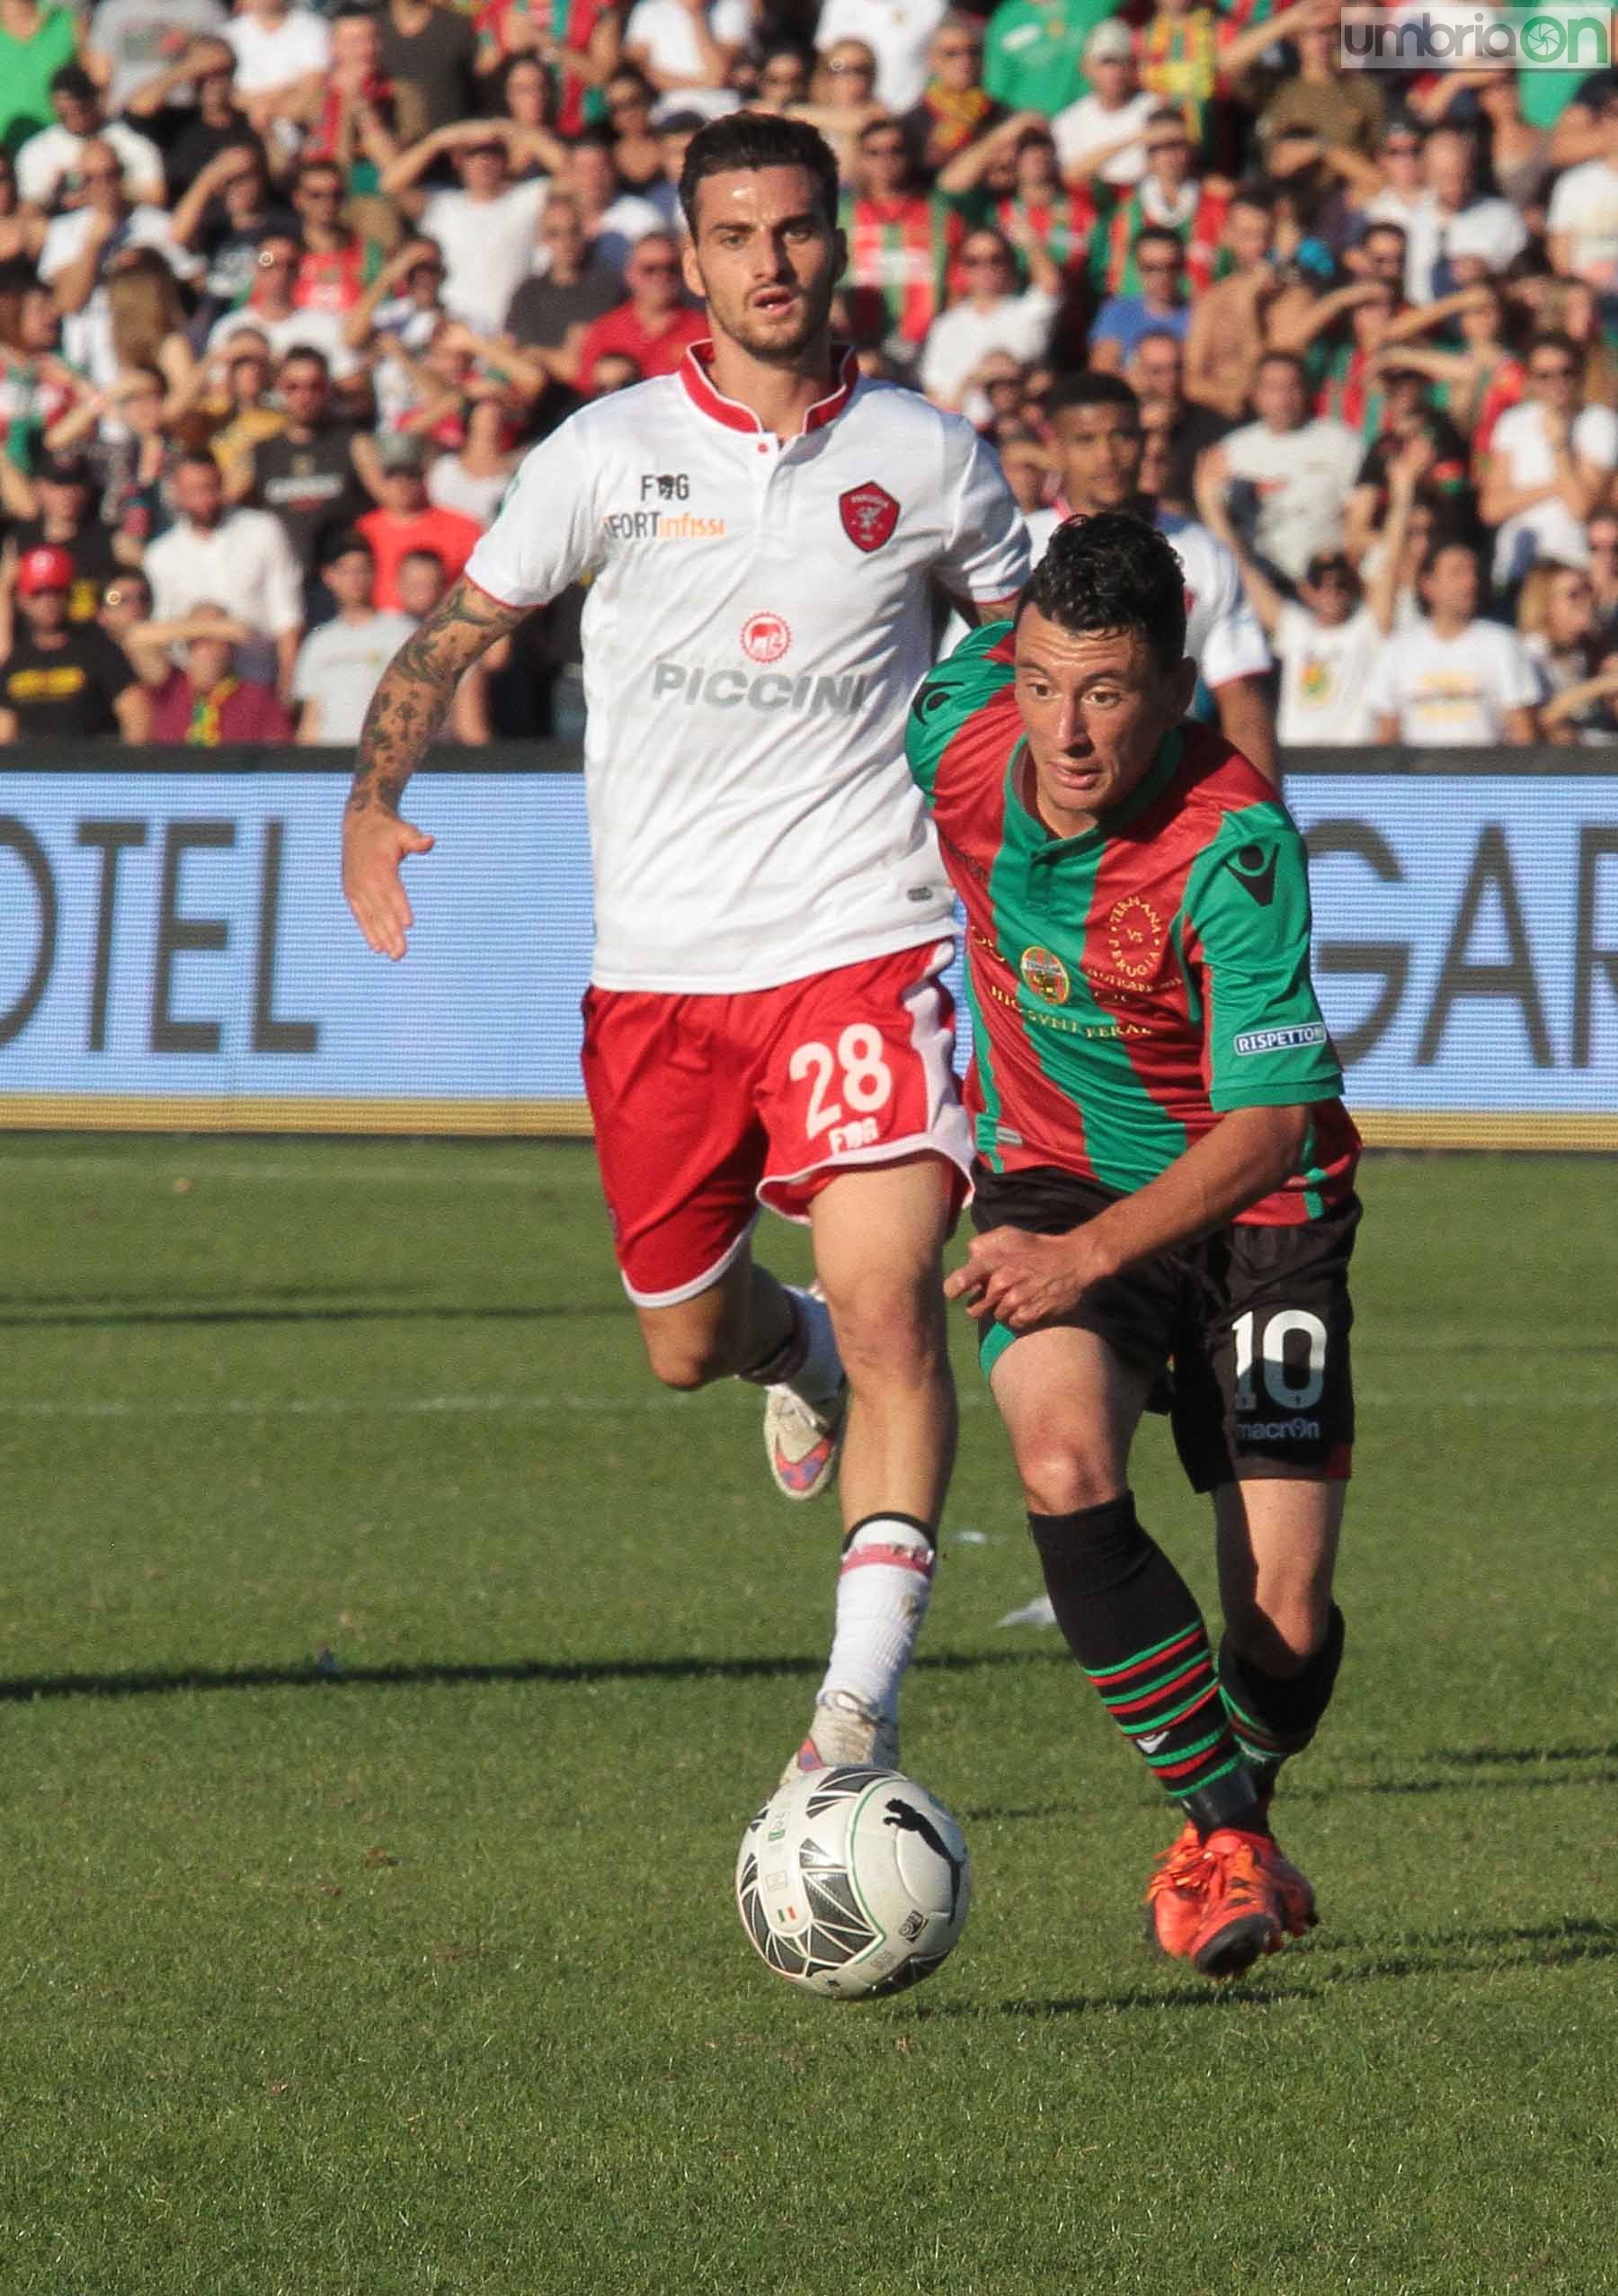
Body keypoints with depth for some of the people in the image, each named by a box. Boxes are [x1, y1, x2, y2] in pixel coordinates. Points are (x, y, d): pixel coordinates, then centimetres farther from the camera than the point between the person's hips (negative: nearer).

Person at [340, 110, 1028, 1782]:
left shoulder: (926, 460, 2)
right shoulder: (611, 453, 1)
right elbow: (458, 629, 9)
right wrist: (375, 796, -7)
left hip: (861, 943, -2)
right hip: (657, 959, 2)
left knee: (885, 1304, -19)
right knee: (686, 1343, 12)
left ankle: (862, 1706, -21)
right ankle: (795, 1356, 51)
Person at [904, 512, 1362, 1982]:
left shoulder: (1236, 842, -29)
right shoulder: (958, 728, -16)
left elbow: (1272, 1123, -31)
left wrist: (1089, 1253, -43)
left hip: (1251, 1203, -3)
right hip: (1053, 1181, 3)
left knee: (1288, 1620, -6)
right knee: (1067, 1471, -27)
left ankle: (1232, 1814, 29)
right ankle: (1228, 1841, -17)